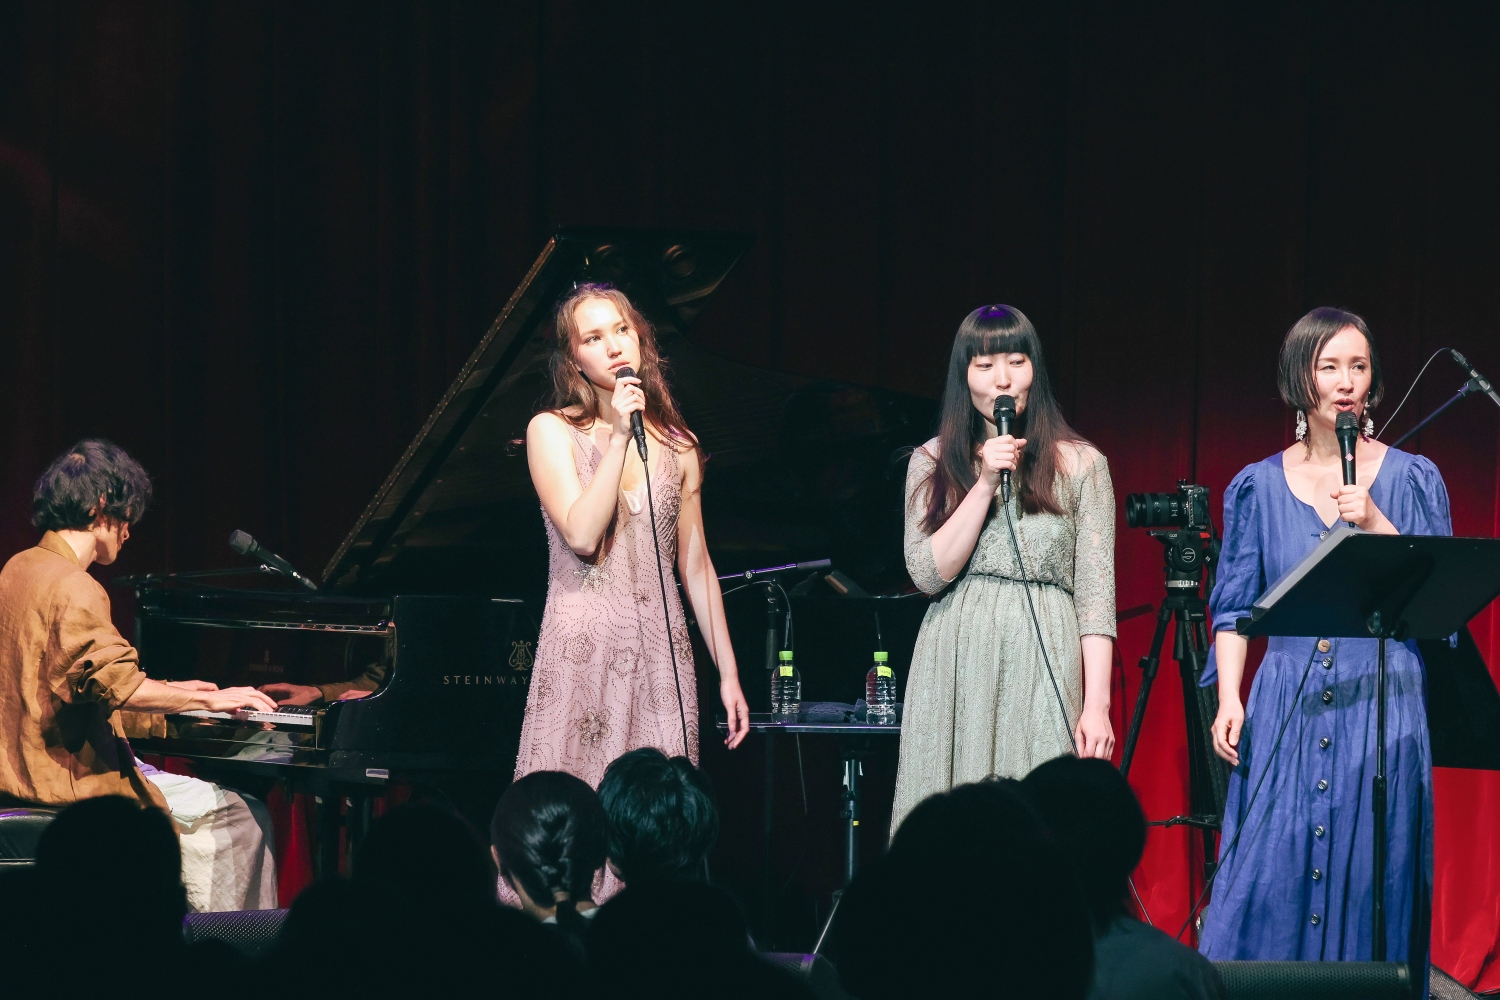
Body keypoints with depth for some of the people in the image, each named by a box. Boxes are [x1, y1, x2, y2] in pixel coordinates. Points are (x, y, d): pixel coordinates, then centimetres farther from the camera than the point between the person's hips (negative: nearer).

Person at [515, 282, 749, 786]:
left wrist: (728, 673, 11)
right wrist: (620, 438, -13)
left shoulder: (677, 445, 11)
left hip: (661, 651, 3)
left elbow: (695, 565, 14)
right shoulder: (551, 431, 1)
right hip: (582, 651, -3)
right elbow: (582, 536, -13)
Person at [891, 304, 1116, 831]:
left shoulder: (1079, 464, 5)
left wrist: (1096, 704, -7)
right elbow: (929, 572, -1)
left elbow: (1096, 592, 1)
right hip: (956, 670, 2)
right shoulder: (932, 462, 10)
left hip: (1043, 668, -2)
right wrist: (986, 483, -8)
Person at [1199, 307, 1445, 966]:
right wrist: (1229, 701, -4)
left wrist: (1375, 524, -12)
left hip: (1383, 707, -1)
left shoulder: (1412, 479, 6)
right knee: (1266, 887, -6)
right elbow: (1235, 608, 8)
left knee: (1370, 884, -2)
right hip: (1287, 711, 1)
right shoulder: (1259, 486, 9)